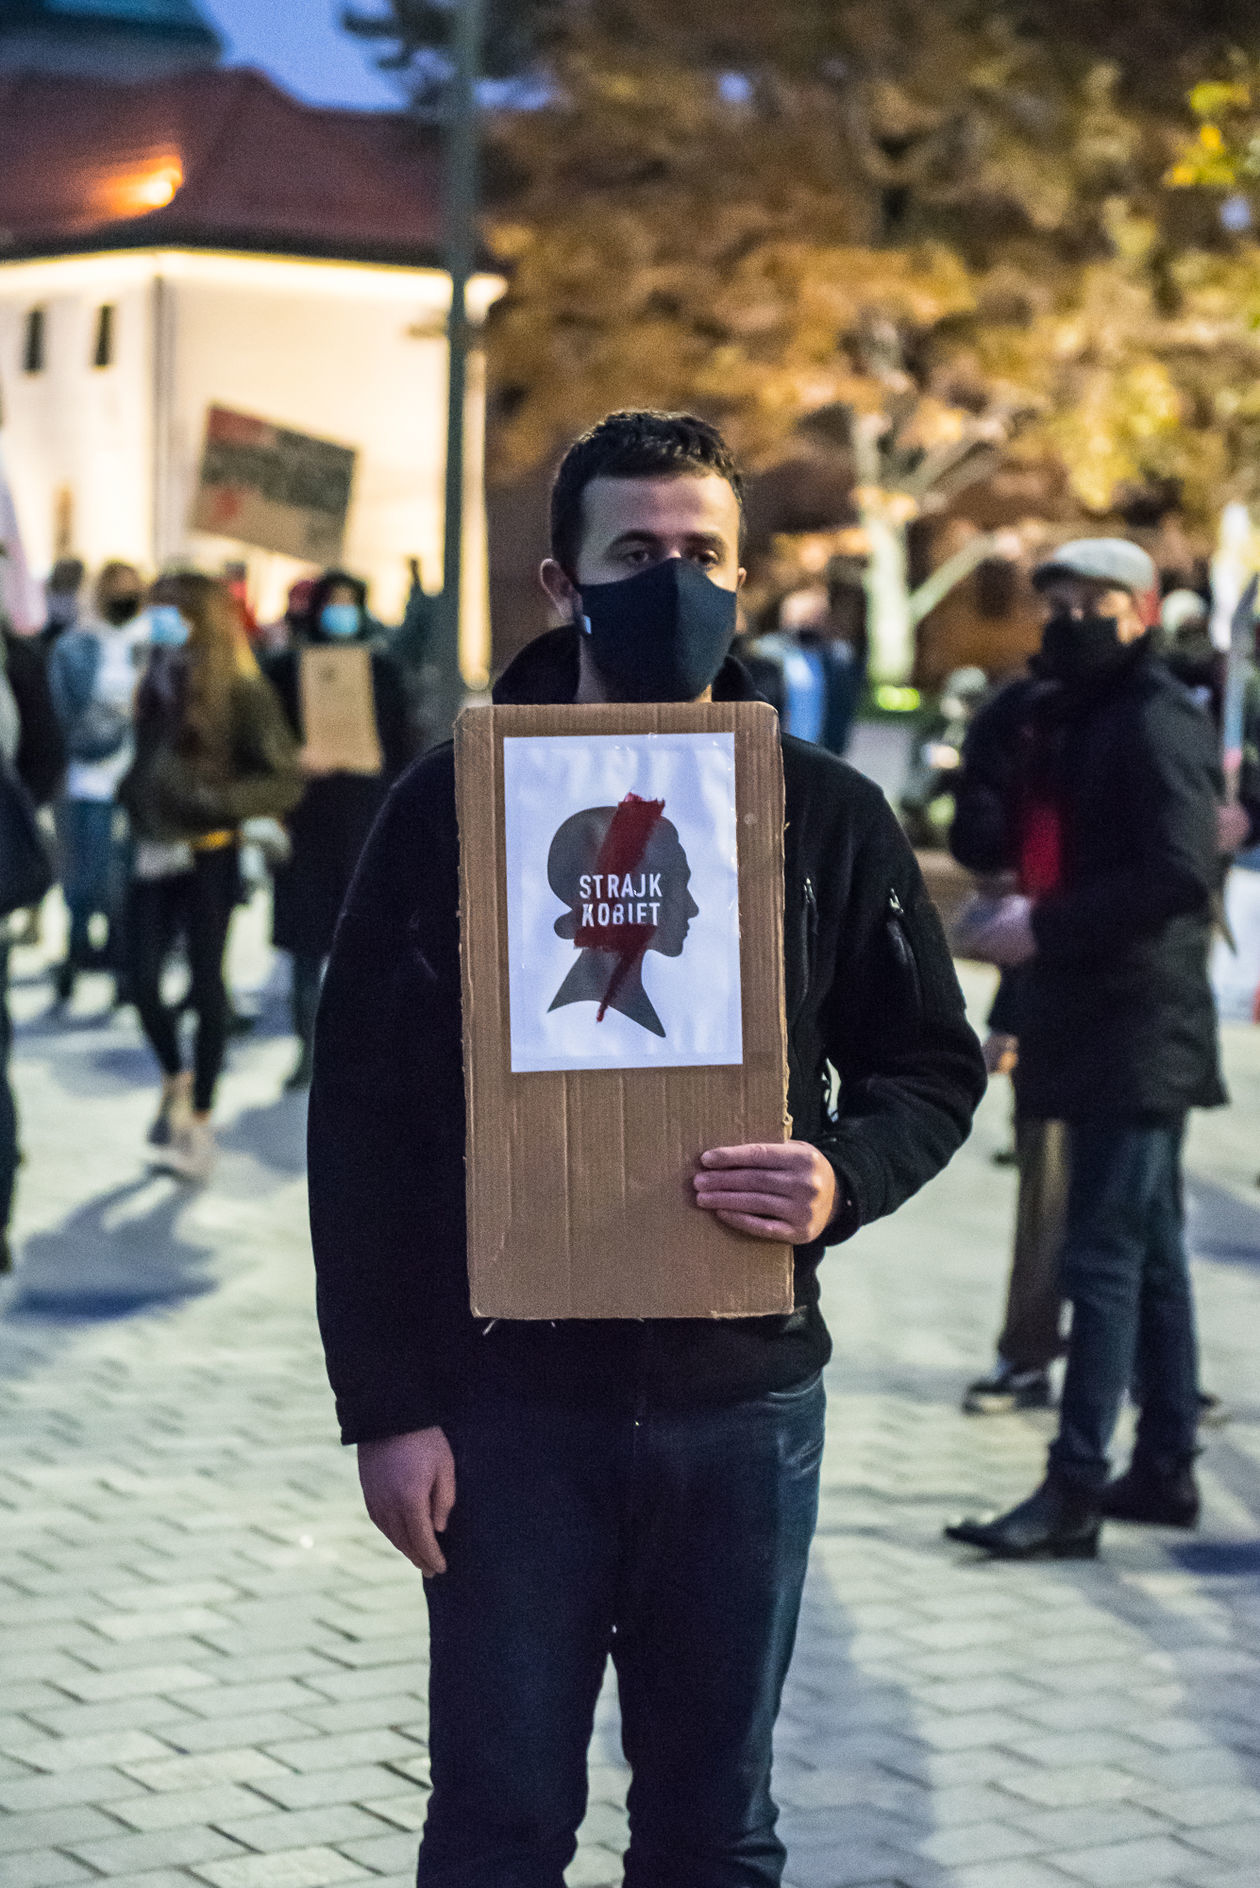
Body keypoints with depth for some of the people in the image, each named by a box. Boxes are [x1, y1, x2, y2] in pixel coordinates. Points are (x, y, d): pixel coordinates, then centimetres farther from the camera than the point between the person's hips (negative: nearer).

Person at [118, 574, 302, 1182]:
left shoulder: (243, 693, -10)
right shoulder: (159, 684, 7)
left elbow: (287, 780, -13)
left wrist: (213, 798, -23)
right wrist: (133, 799, 0)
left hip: (209, 856, -5)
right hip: (155, 855, 5)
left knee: (206, 985, 4)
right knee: (143, 982, 3)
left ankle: (199, 1120, 15)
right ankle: (176, 1079, 31)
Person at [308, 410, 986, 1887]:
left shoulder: (826, 815, 2)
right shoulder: (456, 804, -3)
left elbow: (932, 1067, 9)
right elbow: (362, 1114, -3)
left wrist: (845, 1179, -14)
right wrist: (385, 1404, -8)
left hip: (743, 1394, 2)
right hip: (510, 1394, -1)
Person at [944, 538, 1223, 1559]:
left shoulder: (1158, 721, -11)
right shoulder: (1065, 719, 16)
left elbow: (1180, 875, -21)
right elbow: (984, 843, 11)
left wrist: (1047, 925, -20)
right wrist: (1004, 728, -1)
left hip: (1139, 1025, -9)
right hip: (1091, 1021, 9)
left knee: (1105, 1258, -10)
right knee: (1150, 1252, 14)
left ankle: (1076, 1490, -10)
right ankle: (1166, 1465, 22)